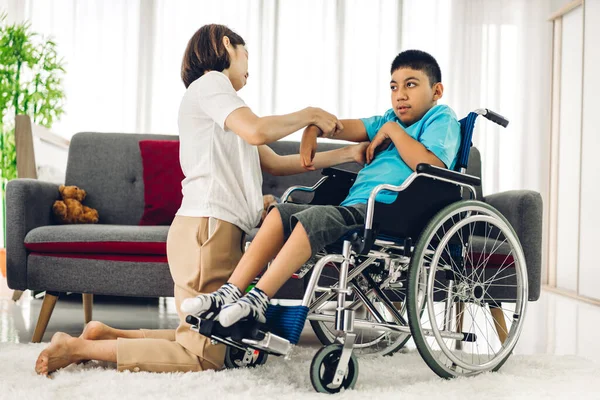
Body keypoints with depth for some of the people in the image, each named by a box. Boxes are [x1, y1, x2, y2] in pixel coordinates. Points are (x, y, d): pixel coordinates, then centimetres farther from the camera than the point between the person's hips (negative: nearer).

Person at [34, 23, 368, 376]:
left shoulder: (220, 102, 29)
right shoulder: (209, 83, 0)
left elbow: (276, 163, 26)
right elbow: (257, 131, -17)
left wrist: (347, 154, 26)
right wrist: (309, 115, -1)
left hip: (221, 229, 10)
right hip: (208, 226, -10)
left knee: (212, 342, 5)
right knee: (204, 357, -14)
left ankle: (108, 335, 9)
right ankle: (77, 347, -9)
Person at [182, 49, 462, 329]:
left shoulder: (443, 120, 8)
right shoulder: (388, 120, 32)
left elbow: (431, 166, -12)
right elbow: (343, 127, 21)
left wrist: (393, 131, -2)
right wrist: (313, 129, 1)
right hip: (355, 208, 8)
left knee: (315, 217, -30)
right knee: (281, 212, -11)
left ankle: (257, 301, -34)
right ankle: (230, 294, -20)